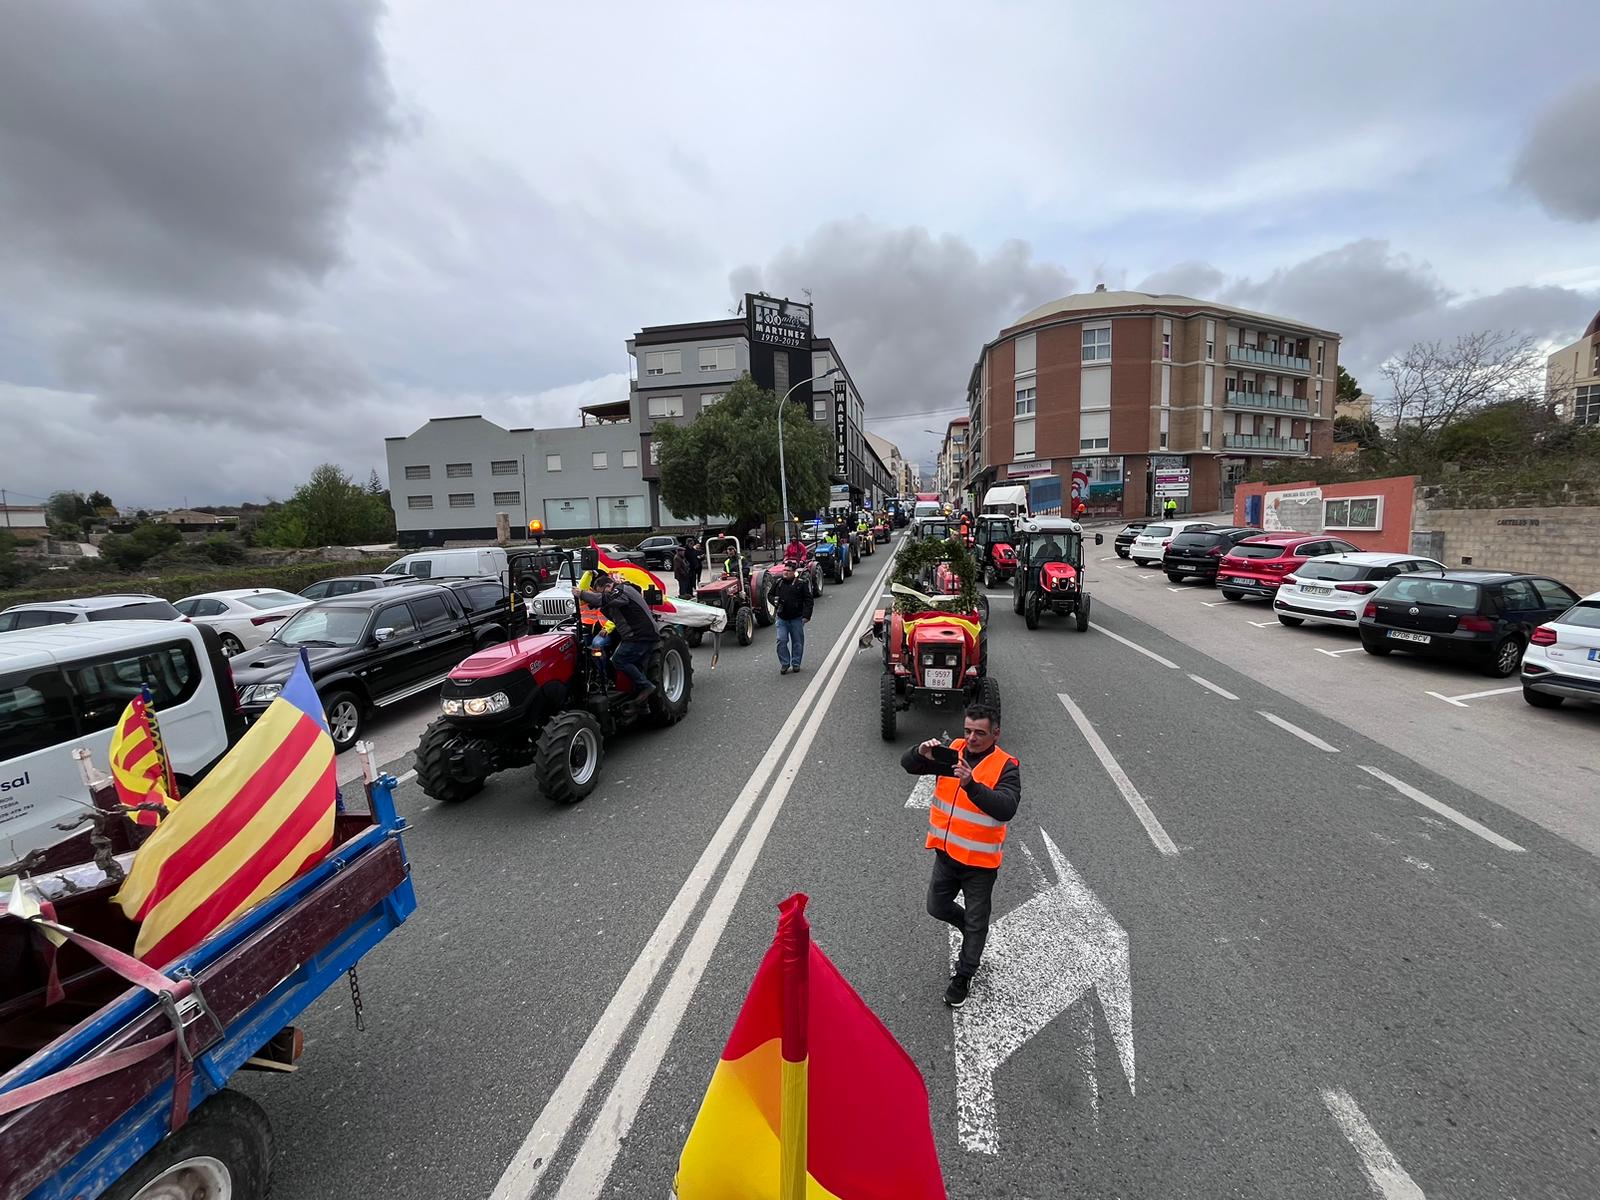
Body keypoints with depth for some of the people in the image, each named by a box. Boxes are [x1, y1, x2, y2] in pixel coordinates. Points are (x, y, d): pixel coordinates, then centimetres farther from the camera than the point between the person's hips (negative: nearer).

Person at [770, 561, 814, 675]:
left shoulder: (800, 583, -5)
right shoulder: (778, 583, 4)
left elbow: (808, 600, -3)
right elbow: (771, 595, 20)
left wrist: (806, 615, -12)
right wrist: (775, 601, -3)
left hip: (796, 619, -2)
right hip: (781, 619, 2)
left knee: (797, 642, 7)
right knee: (781, 641, -5)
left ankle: (796, 664, 20)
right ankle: (784, 664, 8)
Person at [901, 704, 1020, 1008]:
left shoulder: (1005, 767, -17)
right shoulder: (953, 750, -6)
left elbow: (1006, 809, -33)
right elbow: (908, 764, -11)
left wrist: (971, 785, -46)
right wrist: (922, 753, -33)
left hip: (980, 861, -4)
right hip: (946, 853, 5)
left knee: (976, 921, 13)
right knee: (937, 907, 21)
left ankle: (964, 976, 37)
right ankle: (973, 936, 49)